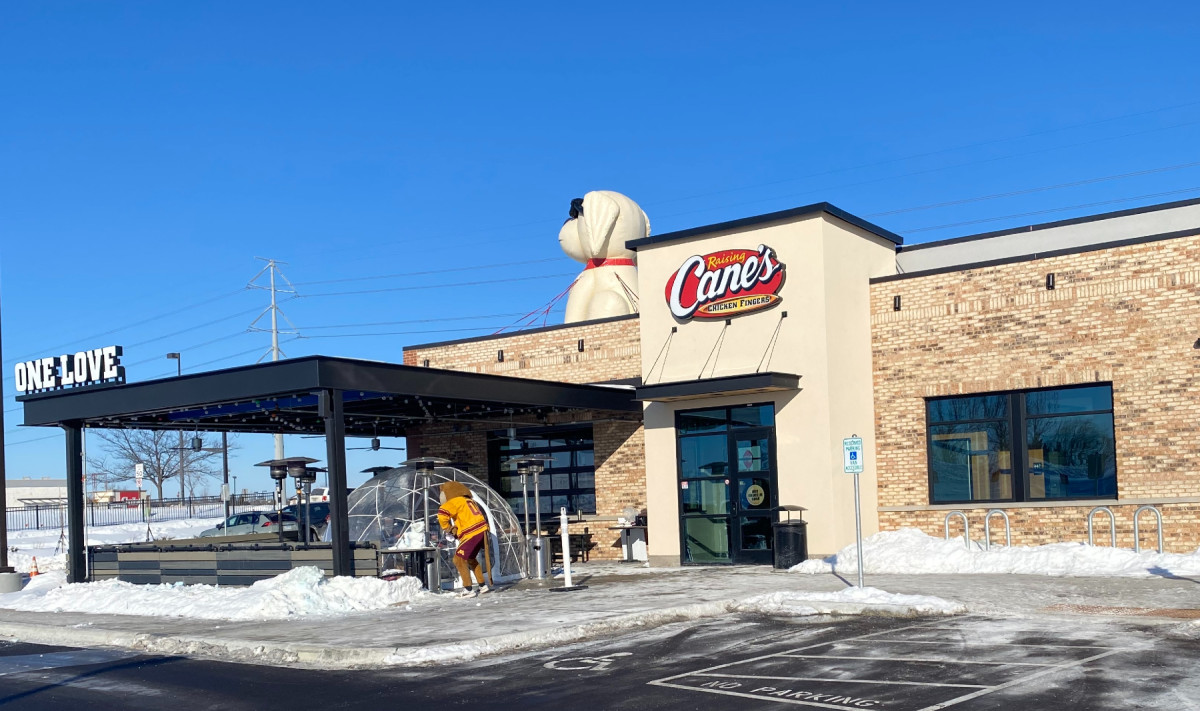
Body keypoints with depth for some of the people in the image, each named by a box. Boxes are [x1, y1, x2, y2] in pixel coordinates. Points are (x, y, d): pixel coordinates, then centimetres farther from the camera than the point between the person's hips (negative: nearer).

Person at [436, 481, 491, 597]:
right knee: (470, 558, 25)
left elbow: (442, 513, -18)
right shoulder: (469, 501, 24)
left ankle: (468, 589, -8)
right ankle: (482, 585, 28)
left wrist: (449, 528, -4)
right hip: (481, 531, 9)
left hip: (472, 533, -9)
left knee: (459, 559, -3)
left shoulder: (456, 501, -3)